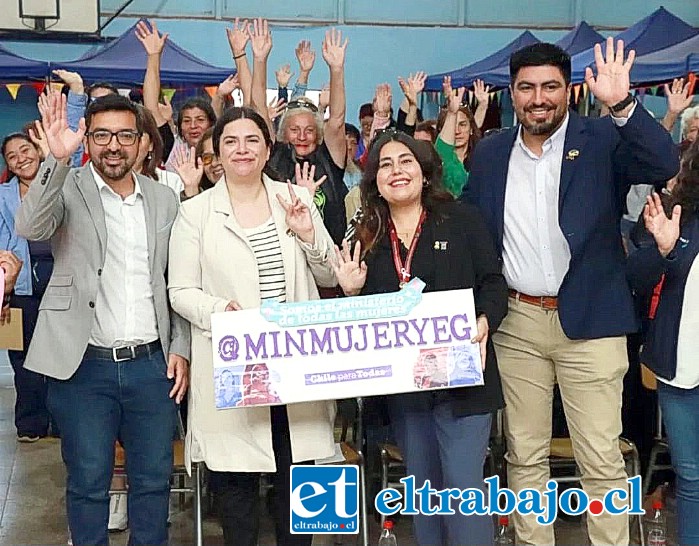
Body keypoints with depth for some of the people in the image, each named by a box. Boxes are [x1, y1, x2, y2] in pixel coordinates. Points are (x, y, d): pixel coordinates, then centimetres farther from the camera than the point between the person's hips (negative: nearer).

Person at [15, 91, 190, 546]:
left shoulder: (164, 199, 9)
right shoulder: (67, 189, -1)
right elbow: (30, 228, -23)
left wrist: (180, 348, 5)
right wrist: (58, 159, -33)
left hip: (152, 363, 3)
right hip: (84, 366, -3)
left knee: (154, 480, 11)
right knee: (88, 483, 7)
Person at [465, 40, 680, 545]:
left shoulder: (603, 139, -3)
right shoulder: (490, 153, 7)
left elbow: (664, 165, -20)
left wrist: (622, 104, -32)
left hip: (589, 321, -3)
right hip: (515, 322, 3)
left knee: (602, 461, 2)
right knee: (524, 457, 13)